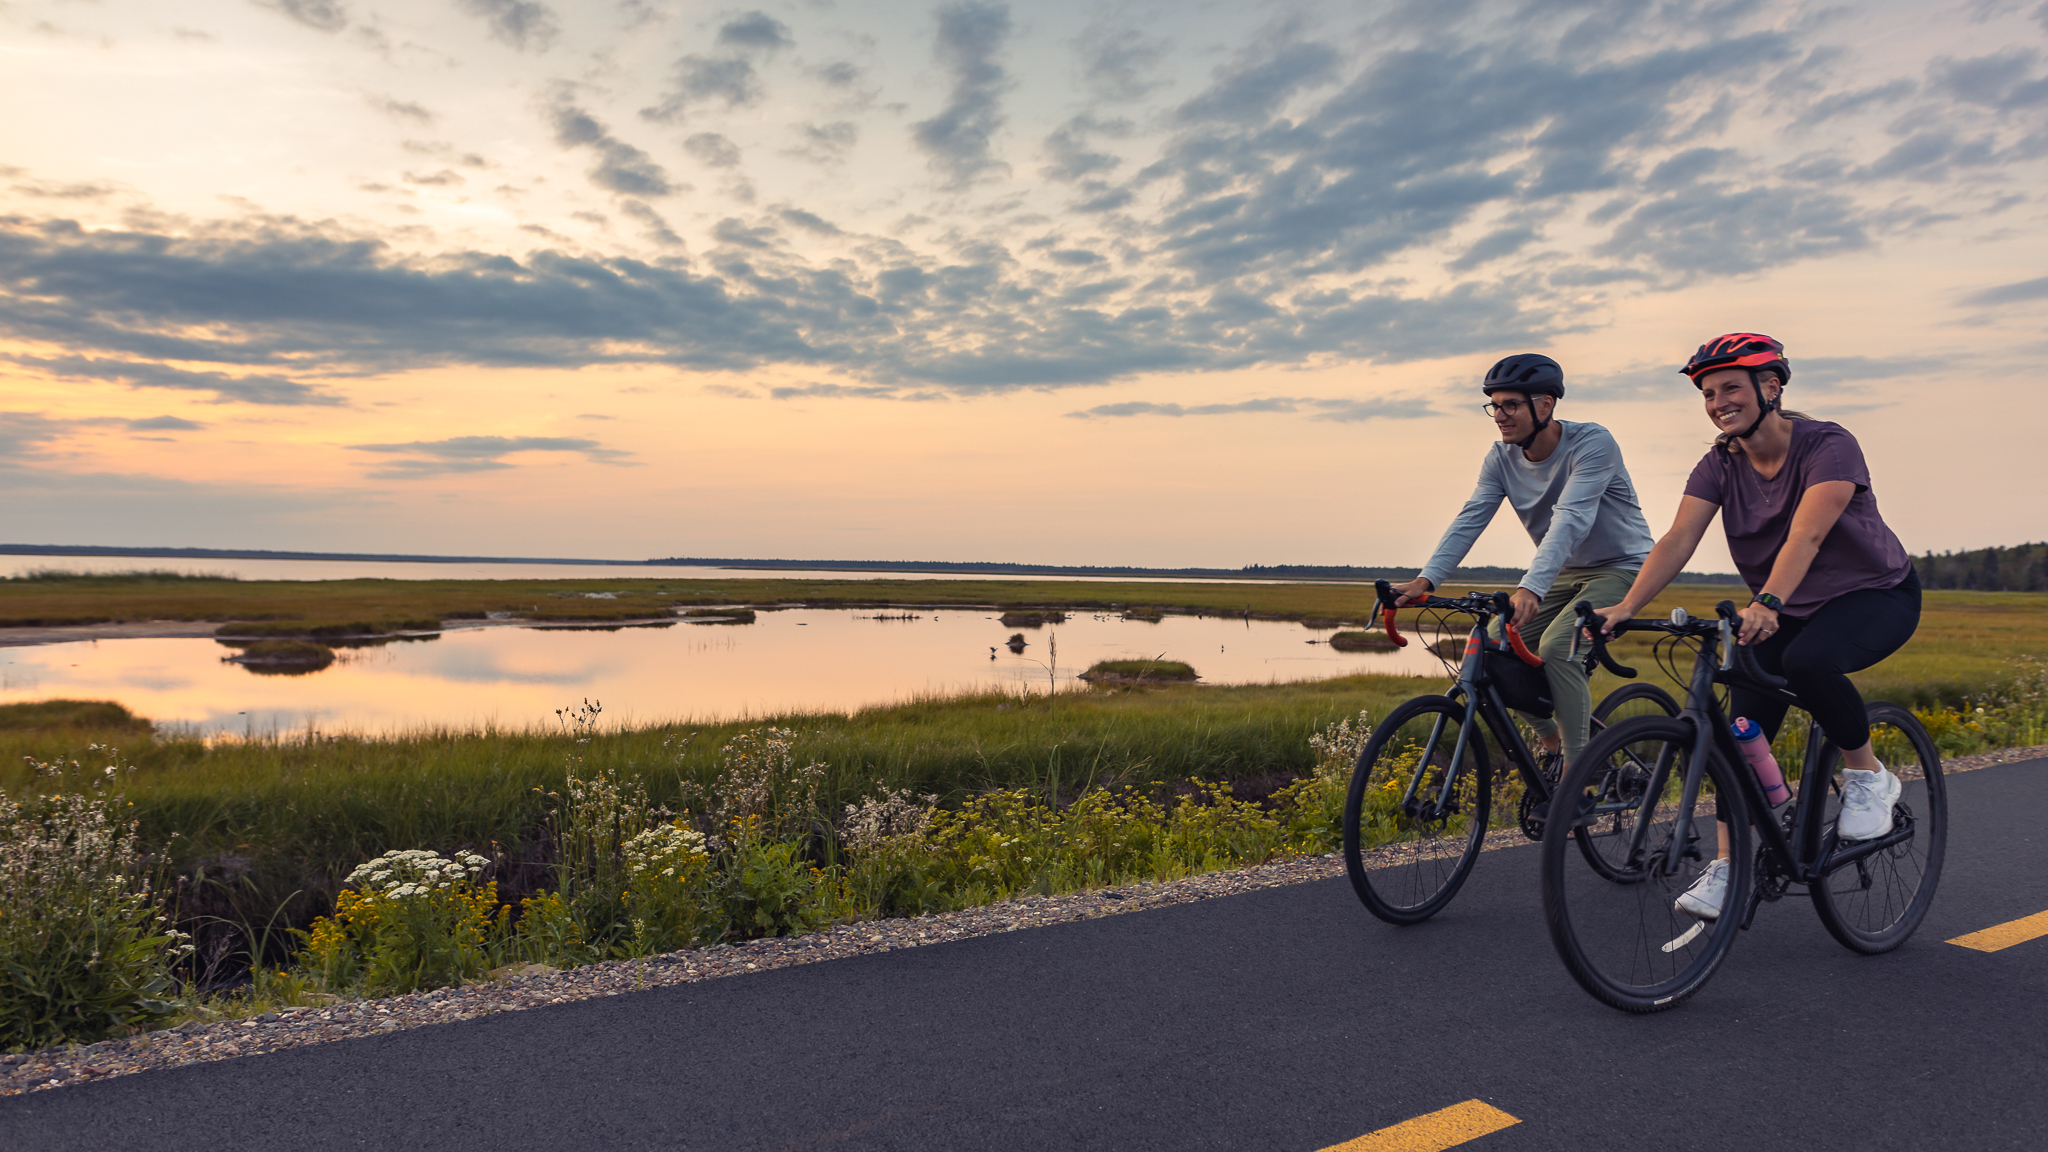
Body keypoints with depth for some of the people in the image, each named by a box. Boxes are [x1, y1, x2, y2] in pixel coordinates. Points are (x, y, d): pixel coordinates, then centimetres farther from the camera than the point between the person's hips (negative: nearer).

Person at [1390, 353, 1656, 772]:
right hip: (1565, 573, 6)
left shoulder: (1592, 443, -25)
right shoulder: (1501, 458, -7)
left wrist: (1531, 588, -52)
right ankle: (1552, 738, 13)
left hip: (1620, 567, -6)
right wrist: (1426, 580, -32)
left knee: (1555, 646, -29)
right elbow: (1468, 521, -16)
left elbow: (1570, 520, -38)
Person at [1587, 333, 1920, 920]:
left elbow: (1805, 535, -38)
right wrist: (1626, 606, -36)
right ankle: (1728, 865, -2)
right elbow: (1678, 540, -21)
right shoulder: (1720, 465, -8)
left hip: (1876, 593, -5)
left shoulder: (1829, 446, -22)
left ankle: (1867, 773, -10)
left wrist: (1768, 602, -55)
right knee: (1743, 732, -11)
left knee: (1807, 661, -36)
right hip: (1783, 608, 5)